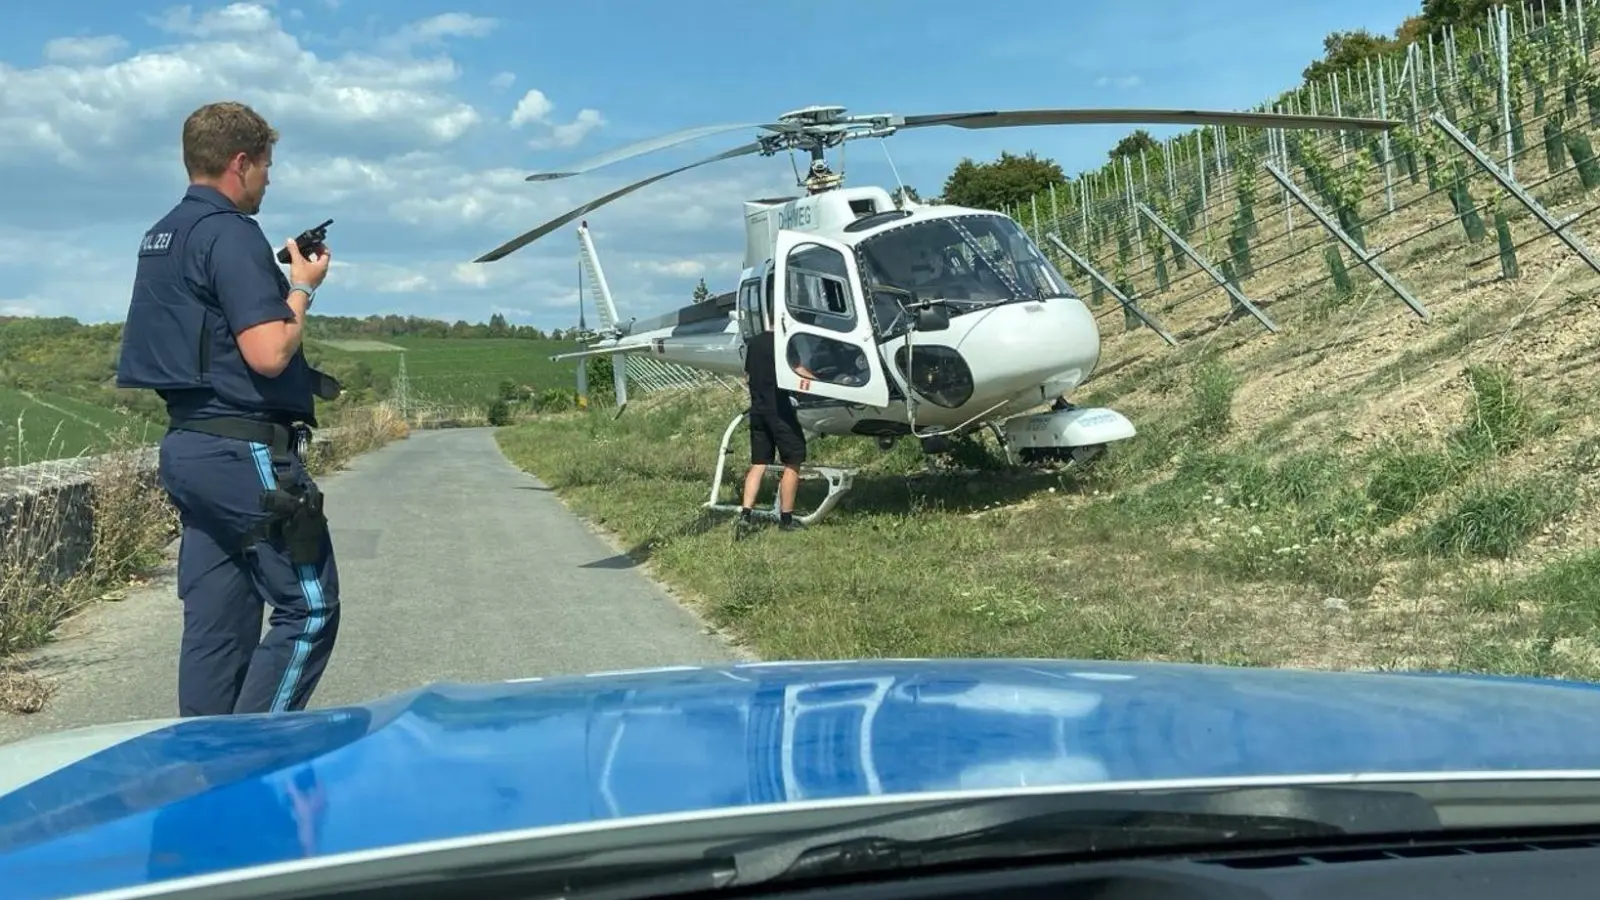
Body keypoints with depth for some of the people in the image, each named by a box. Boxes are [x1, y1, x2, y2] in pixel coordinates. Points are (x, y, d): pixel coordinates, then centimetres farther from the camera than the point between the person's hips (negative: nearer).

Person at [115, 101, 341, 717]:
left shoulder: (162, 236, 17)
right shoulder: (230, 233, -13)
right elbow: (268, 353, -21)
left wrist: (286, 280, 15)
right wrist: (303, 287, -4)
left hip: (191, 446, 10)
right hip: (245, 452, -10)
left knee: (216, 621, 11)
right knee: (308, 609, -4)